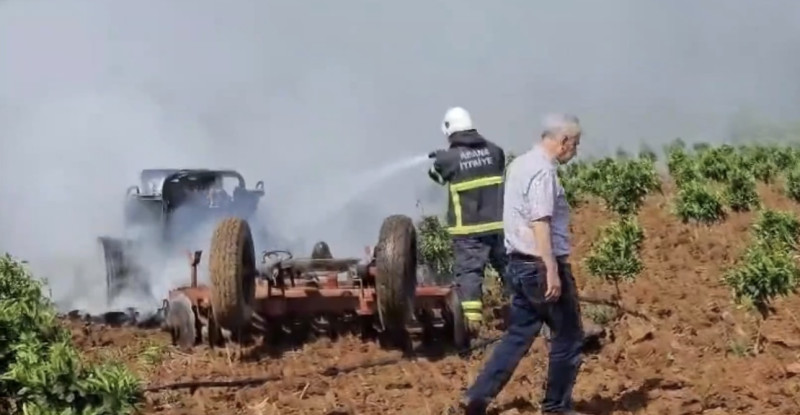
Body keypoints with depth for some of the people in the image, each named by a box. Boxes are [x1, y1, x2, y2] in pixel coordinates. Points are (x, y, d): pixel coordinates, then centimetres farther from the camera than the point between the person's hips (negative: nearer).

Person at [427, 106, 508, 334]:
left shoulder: (448, 158, -7)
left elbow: (436, 174, 13)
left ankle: (471, 318, -14)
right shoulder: (494, 150, 3)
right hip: (498, 224, 4)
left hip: (468, 229, -3)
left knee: (468, 272, -3)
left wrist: (439, 159, 38)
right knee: (509, 269, 14)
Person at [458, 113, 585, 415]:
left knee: (518, 335, 12)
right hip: (540, 266, -9)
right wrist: (552, 270, -28)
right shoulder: (543, 171, -17)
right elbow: (540, 223, -25)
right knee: (568, 337, 6)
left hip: (519, 264, 9)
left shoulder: (520, 164, 13)